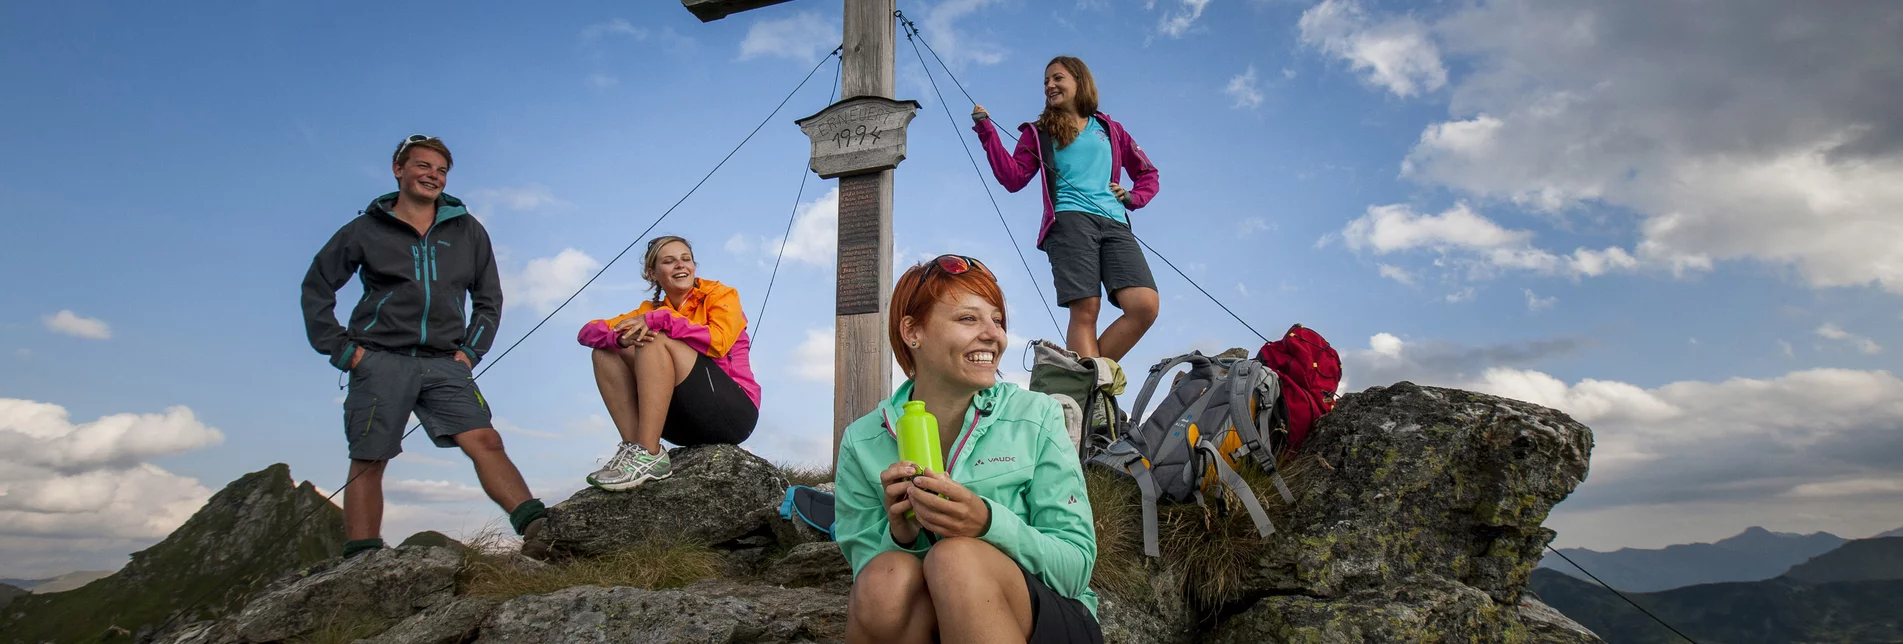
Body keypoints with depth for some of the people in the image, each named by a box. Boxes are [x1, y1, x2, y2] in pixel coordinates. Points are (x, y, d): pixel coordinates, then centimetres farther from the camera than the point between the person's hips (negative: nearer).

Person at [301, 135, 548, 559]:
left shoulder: (467, 231, 14)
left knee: (484, 440, -15)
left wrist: (472, 351, 7)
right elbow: (317, 288, 13)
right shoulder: (366, 230, 8)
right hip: (380, 361, -1)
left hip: (444, 364, 1)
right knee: (367, 462, -3)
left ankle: (537, 528, -28)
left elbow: (489, 298, 20)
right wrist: (339, 348, 2)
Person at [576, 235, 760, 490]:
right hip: (686, 423, 5)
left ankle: (648, 455, -30)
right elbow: (588, 332, 2)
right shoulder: (651, 310, 14)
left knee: (654, 341, -22)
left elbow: (718, 342, -18)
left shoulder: (721, 295, 3)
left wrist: (661, 319, -21)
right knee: (606, 351, -3)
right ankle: (632, 447, -17)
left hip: (733, 413, -5)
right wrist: (621, 336, -20)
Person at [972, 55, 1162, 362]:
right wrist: (986, 130, 2)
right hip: (1069, 221, -2)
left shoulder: (1109, 129, 26)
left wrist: (1133, 197, 10)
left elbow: (1148, 173, 31)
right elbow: (1013, 178, 6)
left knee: (1144, 307, -18)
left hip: (1114, 224, 2)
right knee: (1085, 310, -19)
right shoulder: (1039, 133, 20)